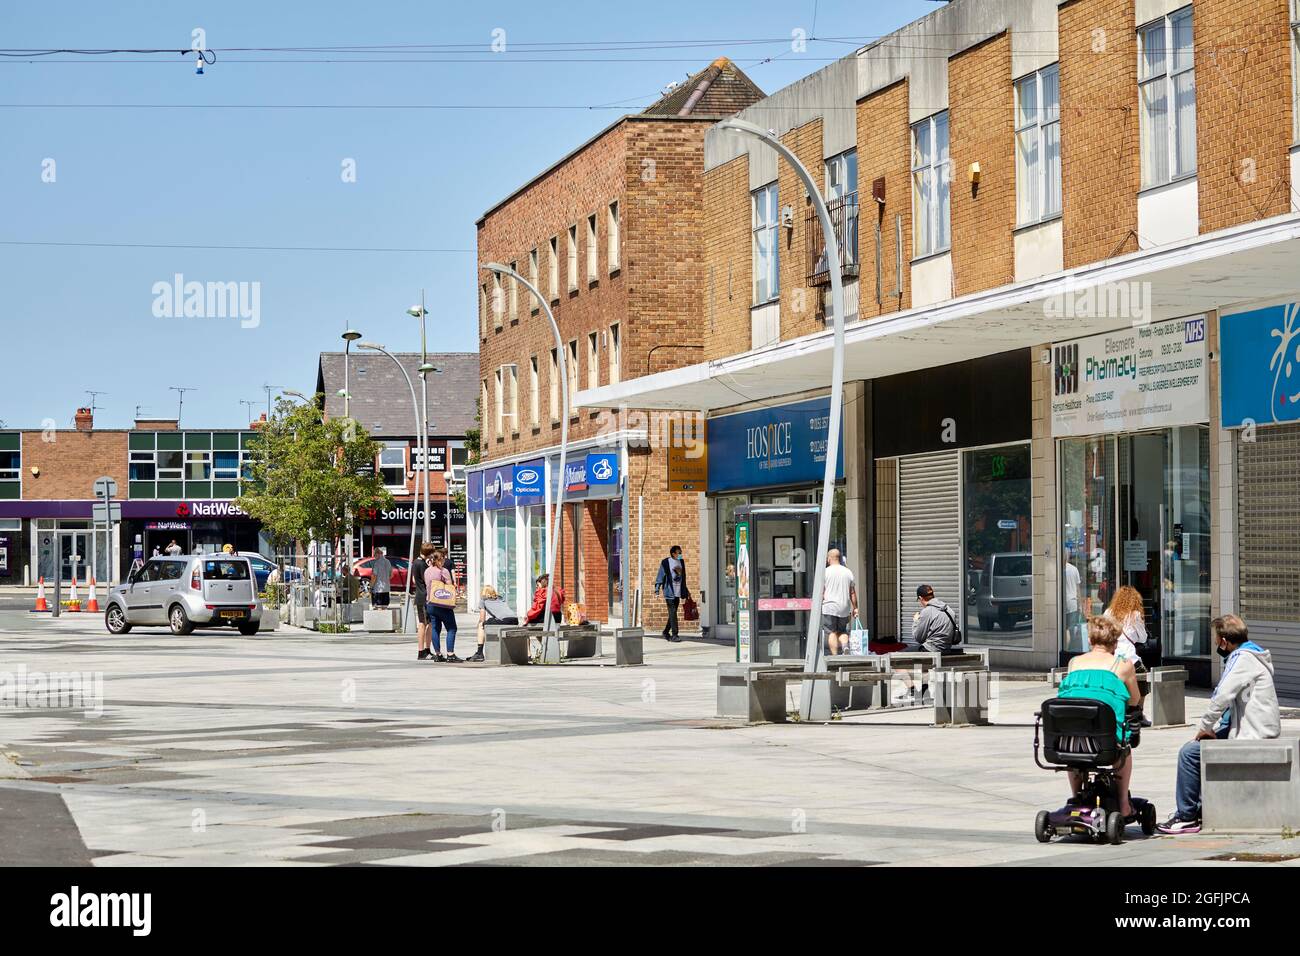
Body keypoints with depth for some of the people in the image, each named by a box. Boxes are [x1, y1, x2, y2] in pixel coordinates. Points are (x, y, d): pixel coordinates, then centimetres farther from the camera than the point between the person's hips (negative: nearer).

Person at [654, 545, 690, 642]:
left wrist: (686, 590, 23)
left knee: (673, 614, 10)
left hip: (678, 592, 7)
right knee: (672, 613, -10)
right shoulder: (665, 562, -6)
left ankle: (666, 632, 23)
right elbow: (660, 576, -5)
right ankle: (674, 634, -9)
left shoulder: (681, 562, 13)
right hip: (669, 592, -7)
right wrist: (657, 588, -12)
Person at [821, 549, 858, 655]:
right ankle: (845, 646, -13)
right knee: (842, 631, 15)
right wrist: (855, 608, 14)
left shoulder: (825, 572, -5)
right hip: (845, 608, 4)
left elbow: (821, 592, -5)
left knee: (832, 632, 2)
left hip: (829, 607, -3)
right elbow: (852, 593, 8)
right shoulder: (848, 572, 6)